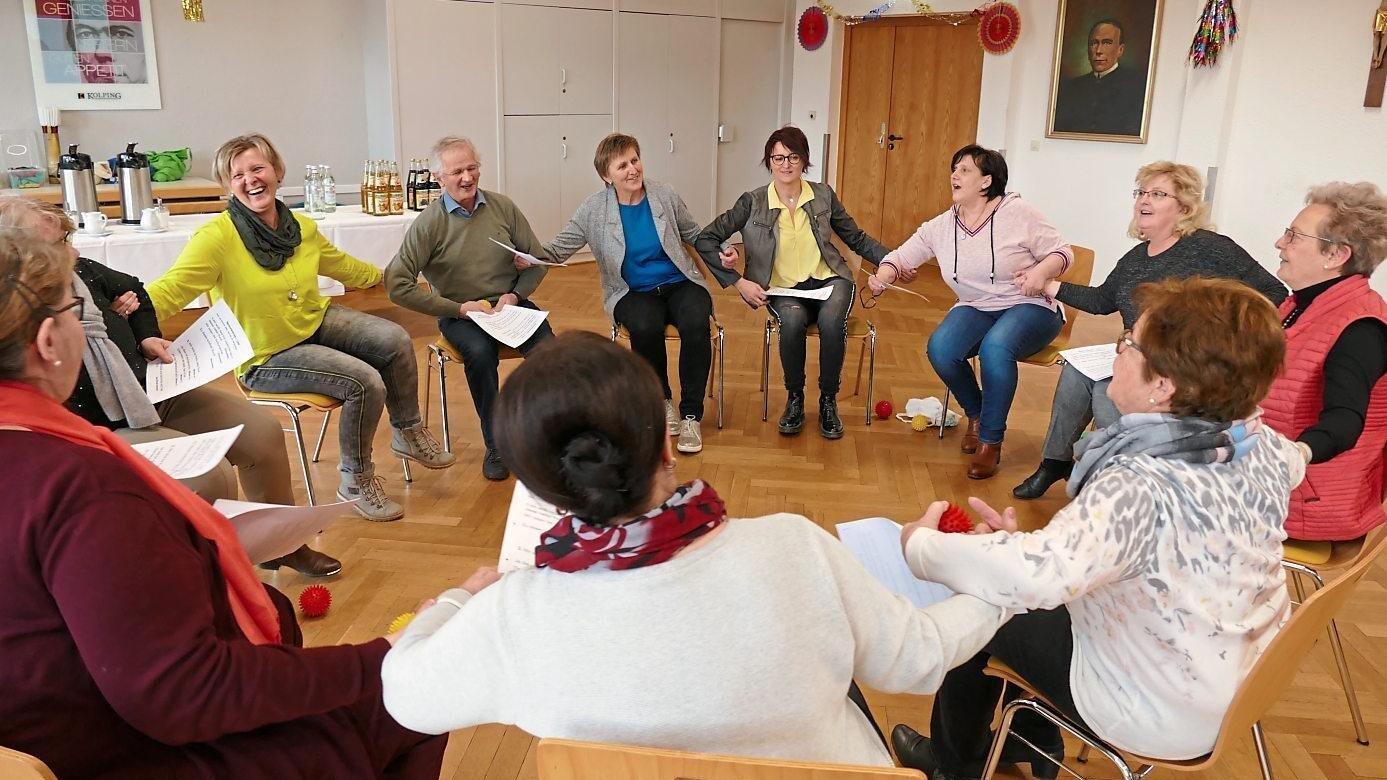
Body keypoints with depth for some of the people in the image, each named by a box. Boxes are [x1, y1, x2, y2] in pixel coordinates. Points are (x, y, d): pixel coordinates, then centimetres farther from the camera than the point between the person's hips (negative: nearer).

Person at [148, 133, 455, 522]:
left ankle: (408, 433, 11)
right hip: (266, 356, -6)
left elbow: (342, 265, 19)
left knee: (395, 340, -13)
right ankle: (355, 481, 0)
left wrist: (388, 275, 32)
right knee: (365, 382, -23)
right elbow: (169, 289, -25)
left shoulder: (303, 228, 0)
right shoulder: (216, 237, -20)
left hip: (317, 323, 6)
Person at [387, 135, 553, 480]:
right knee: (480, 352, -35)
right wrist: (459, 309, -15)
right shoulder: (428, 223, -7)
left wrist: (515, 295, -8)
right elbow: (397, 285, -13)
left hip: (510, 303, 2)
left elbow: (537, 259, 10)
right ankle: (495, 444, -15)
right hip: (460, 313, -2)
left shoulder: (503, 206, 3)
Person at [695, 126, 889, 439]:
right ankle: (795, 399, -12)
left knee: (831, 321, -33)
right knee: (793, 320, -36)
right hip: (784, 288, -1)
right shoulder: (753, 202, -2)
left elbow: (857, 239, 15)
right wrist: (738, 282, -10)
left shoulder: (823, 195, 6)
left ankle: (828, 401, -11)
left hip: (829, 279, 1)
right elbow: (705, 240, -3)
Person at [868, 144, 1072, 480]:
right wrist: (882, 276, -14)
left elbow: (1063, 252, -6)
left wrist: (1042, 271, -28)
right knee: (939, 348, -28)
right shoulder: (940, 226, 3)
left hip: (1029, 309, -4)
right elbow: (902, 256, 8)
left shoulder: (1019, 213, -9)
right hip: (975, 310, 4)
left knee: (995, 348, -38)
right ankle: (976, 415, 3)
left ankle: (991, 441, -17)